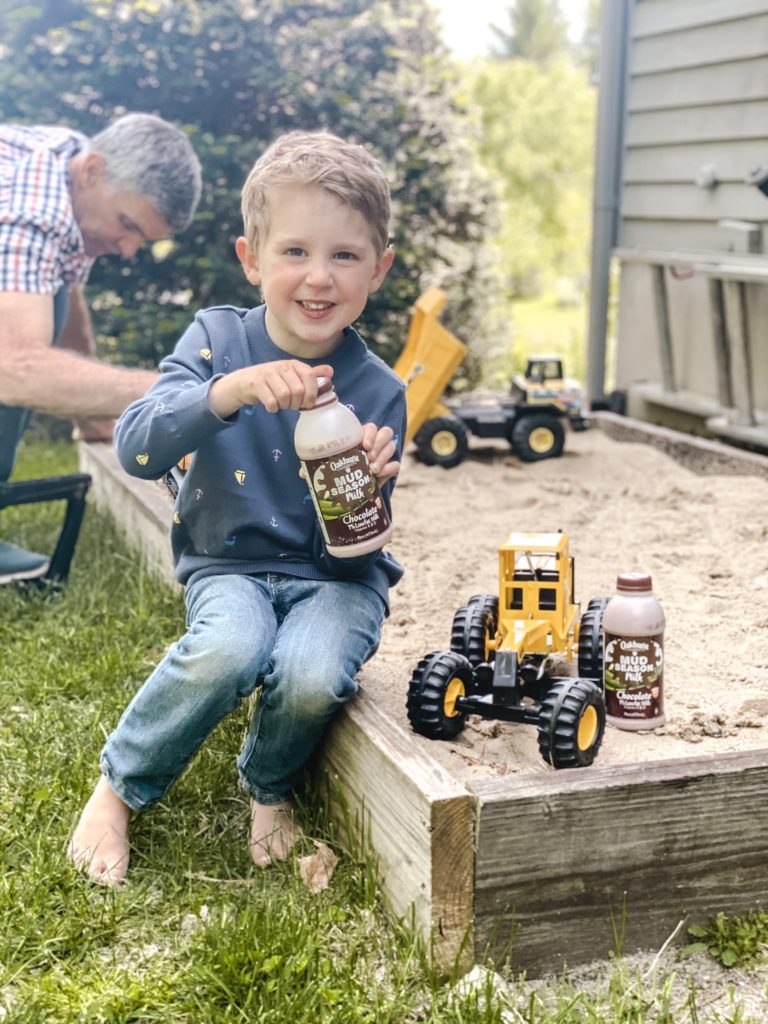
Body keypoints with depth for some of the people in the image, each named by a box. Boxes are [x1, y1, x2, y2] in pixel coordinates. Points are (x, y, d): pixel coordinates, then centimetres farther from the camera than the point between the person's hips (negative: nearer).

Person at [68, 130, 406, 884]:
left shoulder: (378, 393, -7)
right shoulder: (219, 338, -5)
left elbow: (357, 551, -6)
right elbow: (135, 449, -21)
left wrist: (368, 491, -28)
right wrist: (229, 390, -35)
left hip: (334, 576, 1)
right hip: (231, 565, 0)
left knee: (311, 677, -31)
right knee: (227, 651, -33)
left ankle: (269, 787, 6)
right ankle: (119, 788, -4)